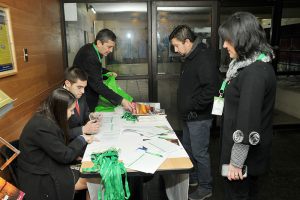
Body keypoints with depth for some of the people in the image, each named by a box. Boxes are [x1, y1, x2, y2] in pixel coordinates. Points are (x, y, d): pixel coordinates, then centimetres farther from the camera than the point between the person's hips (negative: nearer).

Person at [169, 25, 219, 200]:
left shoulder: (204, 58, -20)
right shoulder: (190, 58, 12)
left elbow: (210, 88, -28)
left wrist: (194, 107, -20)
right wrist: (185, 108, 13)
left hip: (199, 117, -10)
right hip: (188, 115, 10)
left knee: (200, 153, 4)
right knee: (187, 148, 21)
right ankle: (192, 178, 41)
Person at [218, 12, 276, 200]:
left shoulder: (255, 73, -25)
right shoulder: (257, 65, 7)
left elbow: (248, 123, -26)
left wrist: (236, 162, -22)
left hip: (245, 153, -9)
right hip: (250, 151, 9)